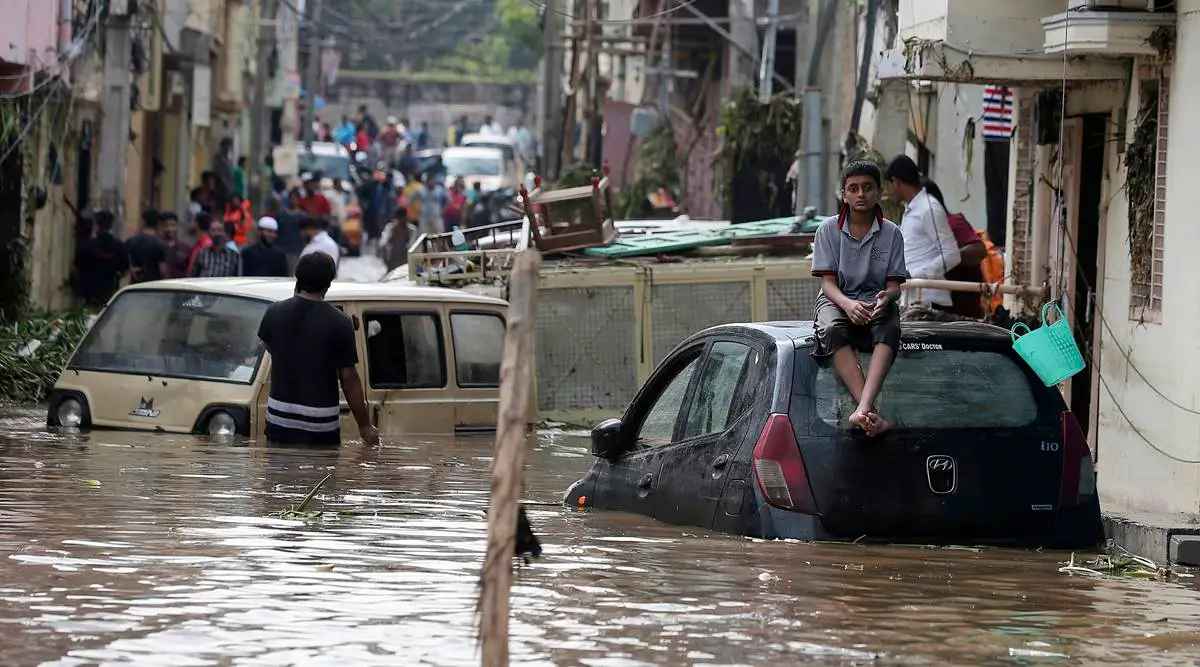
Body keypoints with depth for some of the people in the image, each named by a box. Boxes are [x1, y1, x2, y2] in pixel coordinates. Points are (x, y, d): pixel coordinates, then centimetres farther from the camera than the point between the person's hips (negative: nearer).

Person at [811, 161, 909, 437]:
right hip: (836, 300, -1)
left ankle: (863, 410, -55)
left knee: (889, 328, -37)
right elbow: (828, 282, -4)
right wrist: (848, 304, -26)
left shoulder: (891, 233, 6)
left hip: (876, 302, 1)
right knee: (833, 330, -38)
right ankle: (872, 414, -51)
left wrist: (886, 297, -25)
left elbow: (894, 284, 1)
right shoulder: (829, 230, 3)